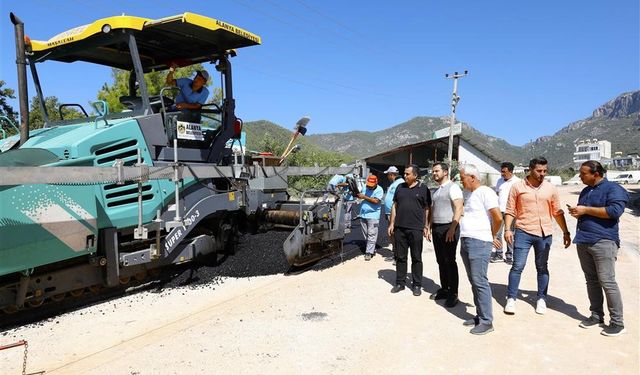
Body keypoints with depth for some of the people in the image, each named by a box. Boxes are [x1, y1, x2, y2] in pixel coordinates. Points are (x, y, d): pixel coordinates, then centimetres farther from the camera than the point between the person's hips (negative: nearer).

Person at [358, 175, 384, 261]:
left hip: (373, 216, -7)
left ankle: (369, 252, -6)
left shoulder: (379, 190, -9)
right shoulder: (365, 188, 10)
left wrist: (364, 197, -18)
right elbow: (360, 195, 20)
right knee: (365, 234, 12)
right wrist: (358, 194, -3)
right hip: (363, 214, 7)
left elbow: (376, 201, -21)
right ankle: (372, 249, 24)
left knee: (371, 234, -7)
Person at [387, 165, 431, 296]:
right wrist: (391, 224, 8)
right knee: (400, 257, 9)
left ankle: (417, 285, 16)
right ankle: (400, 282, 20)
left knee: (416, 258, 6)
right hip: (399, 228, 4)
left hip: (416, 229, -3)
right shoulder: (400, 187, 11)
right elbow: (394, 206, 13)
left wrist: (426, 227, -3)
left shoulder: (423, 189, 0)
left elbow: (427, 209, 1)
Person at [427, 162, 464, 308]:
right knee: (441, 261, 11)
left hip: (449, 228, -8)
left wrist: (452, 229, -21)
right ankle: (444, 289, 19)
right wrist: (429, 227, 16)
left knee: (449, 261, -4)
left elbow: (458, 209, -16)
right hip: (436, 228, 8)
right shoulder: (436, 191, 18)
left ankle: (453, 293, 4)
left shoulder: (453, 187, -8)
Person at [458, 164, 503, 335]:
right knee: (473, 281, 12)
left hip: (479, 242, -9)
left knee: (480, 281, -6)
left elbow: (498, 218, -16)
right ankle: (480, 315, 22)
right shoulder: (469, 194, 17)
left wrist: (493, 236, -3)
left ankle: (486, 321, 1)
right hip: (465, 241, 9)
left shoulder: (485, 192, -11)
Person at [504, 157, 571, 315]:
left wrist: (565, 232, 8)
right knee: (517, 266, -3)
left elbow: (558, 213, 11)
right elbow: (510, 211, 0)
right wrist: (507, 229, -10)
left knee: (542, 268, 11)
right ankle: (511, 299, 6)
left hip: (545, 234, 3)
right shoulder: (518, 187, -1)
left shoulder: (551, 188, 6)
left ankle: (541, 299, 23)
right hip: (523, 232, -2)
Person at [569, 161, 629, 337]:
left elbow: (615, 210, -19)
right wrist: (577, 213, 5)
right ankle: (596, 315, 19)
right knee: (591, 280, 10)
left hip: (603, 242, -7)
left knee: (607, 281, -7)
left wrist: (586, 210, -15)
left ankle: (617, 322, 1)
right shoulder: (585, 191, 19)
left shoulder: (613, 188, -5)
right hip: (583, 241, 8)